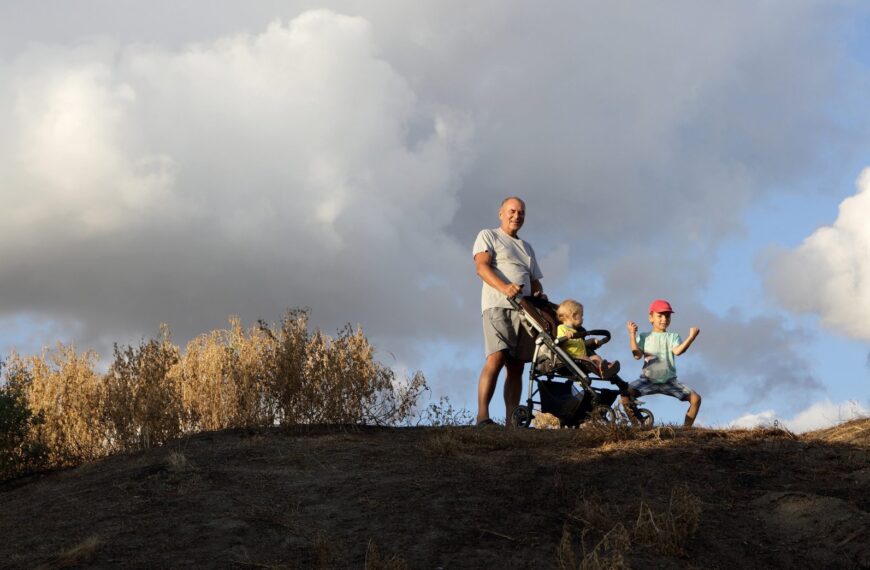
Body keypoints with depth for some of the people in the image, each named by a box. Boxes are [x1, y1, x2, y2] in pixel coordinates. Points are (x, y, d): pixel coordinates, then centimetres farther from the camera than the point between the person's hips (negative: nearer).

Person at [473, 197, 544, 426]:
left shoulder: (527, 248, 31)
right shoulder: (488, 236, 11)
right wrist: (504, 287, -23)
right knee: (496, 358, -22)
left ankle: (512, 421, -5)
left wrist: (540, 295, 2)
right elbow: (481, 266, -5)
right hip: (497, 305, -6)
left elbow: (534, 281, 27)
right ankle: (482, 416, -27)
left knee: (516, 366, -2)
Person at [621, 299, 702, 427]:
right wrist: (632, 334, -14)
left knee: (696, 398, -15)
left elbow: (677, 351, -13)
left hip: (669, 381, 1)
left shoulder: (673, 337, 9)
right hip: (649, 379, -1)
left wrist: (691, 337, -26)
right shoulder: (644, 337, 9)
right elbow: (637, 355, -8)